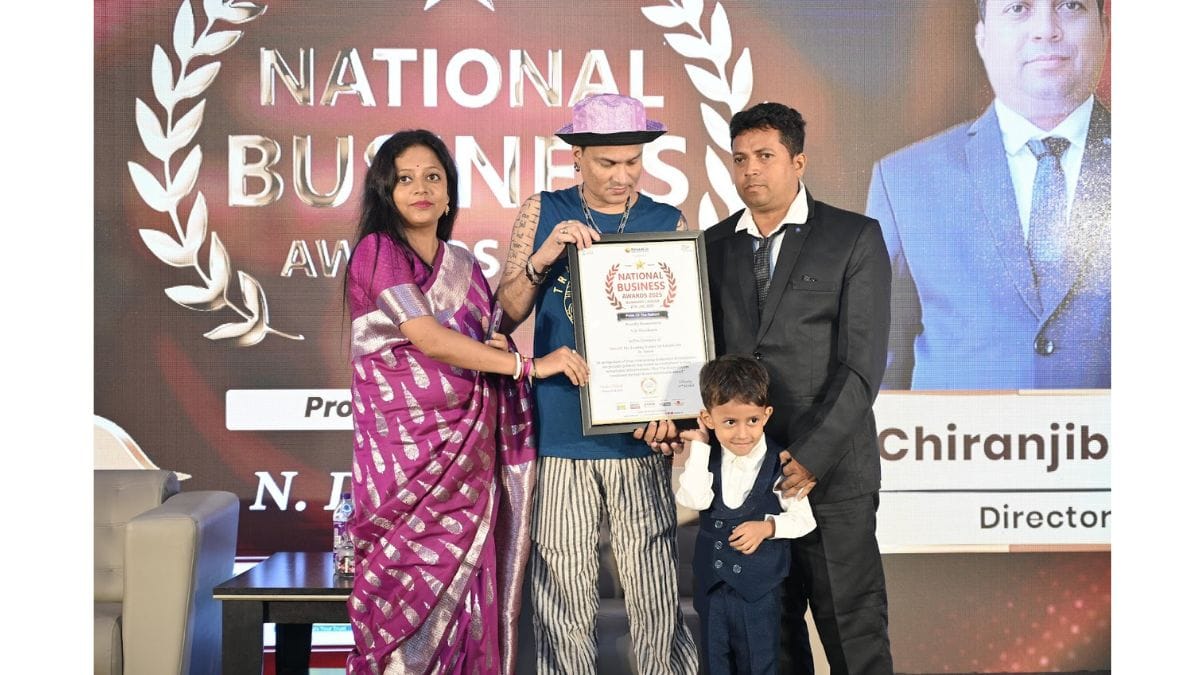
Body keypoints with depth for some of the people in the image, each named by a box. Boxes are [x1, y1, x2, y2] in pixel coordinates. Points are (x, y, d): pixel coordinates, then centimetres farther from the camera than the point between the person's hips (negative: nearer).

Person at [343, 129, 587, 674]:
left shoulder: (464, 265, 15)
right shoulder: (377, 251, -5)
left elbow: (492, 343, 14)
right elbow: (429, 340, -16)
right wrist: (530, 365, -14)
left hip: (467, 449, 5)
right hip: (407, 449, -5)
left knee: (465, 586, 5)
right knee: (415, 588, -3)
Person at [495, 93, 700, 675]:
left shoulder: (668, 223, 6)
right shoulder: (542, 213, 7)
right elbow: (507, 312, 6)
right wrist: (542, 257, -12)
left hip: (638, 431, 0)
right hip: (558, 431, 0)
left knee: (655, 591, 0)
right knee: (562, 593, 4)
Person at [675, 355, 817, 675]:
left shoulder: (778, 465, -15)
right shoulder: (708, 457, -5)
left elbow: (804, 519, -7)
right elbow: (693, 500, -21)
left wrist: (767, 526, -22)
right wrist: (698, 446, -18)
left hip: (759, 587, -4)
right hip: (712, 580, 4)